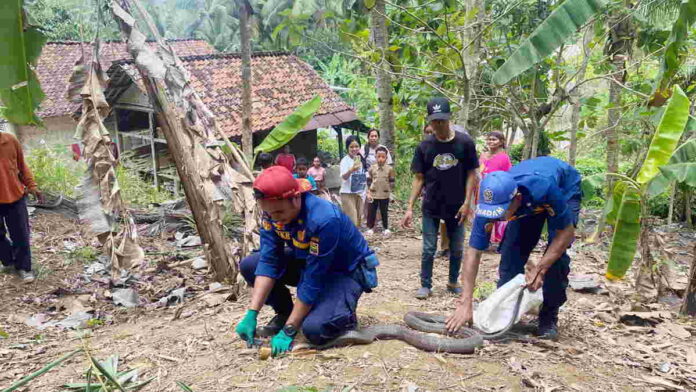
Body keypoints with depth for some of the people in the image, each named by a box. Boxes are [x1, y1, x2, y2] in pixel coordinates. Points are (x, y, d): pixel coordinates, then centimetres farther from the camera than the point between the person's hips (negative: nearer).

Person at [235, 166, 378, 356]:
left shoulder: (323, 219, -37)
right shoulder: (272, 213, -16)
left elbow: (312, 282, -32)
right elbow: (268, 262, -15)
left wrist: (288, 330, -26)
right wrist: (251, 314, -21)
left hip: (347, 270, -7)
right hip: (307, 261, 7)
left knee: (314, 328, -30)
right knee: (249, 265, -7)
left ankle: (344, 316, 4)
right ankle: (285, 313, 11)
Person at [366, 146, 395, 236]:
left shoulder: (390, 169, -5)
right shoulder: (372, 168, -2)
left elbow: (392, 182, 3)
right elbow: (368, 181, 2)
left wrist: (389, 190, -3)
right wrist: (369, 193, -2)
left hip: (385, 195, -1)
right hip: (373, 194, 1)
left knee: (384, 212, 11)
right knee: (371, 212, 6)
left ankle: (385, 228, 23)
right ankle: (370, 228, 19)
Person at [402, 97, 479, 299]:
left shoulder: (464, 142, -7)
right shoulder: (424, 146, -3)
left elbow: (471, 174, -2)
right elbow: (419, 178, 0)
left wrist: (467, 202, -10)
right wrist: (410, 208, -5)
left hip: (456, 207, 0)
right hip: (431, 207, 0)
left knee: (457, 249, 12)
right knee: (428, 249, 5)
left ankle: (453, 282, 30)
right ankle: (426, 285, 18)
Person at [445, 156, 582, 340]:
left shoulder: (543, 187, -45)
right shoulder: (489, 203, -33)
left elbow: (566, 232, -30)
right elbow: (473, 253, -30)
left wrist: (540, 269, -37)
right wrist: (465, 303, -35)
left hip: (565, 189, -3)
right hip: (528, 204, 3)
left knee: (557, 255, -19)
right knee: (511, 252, -11)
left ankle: (549, 318, -2)